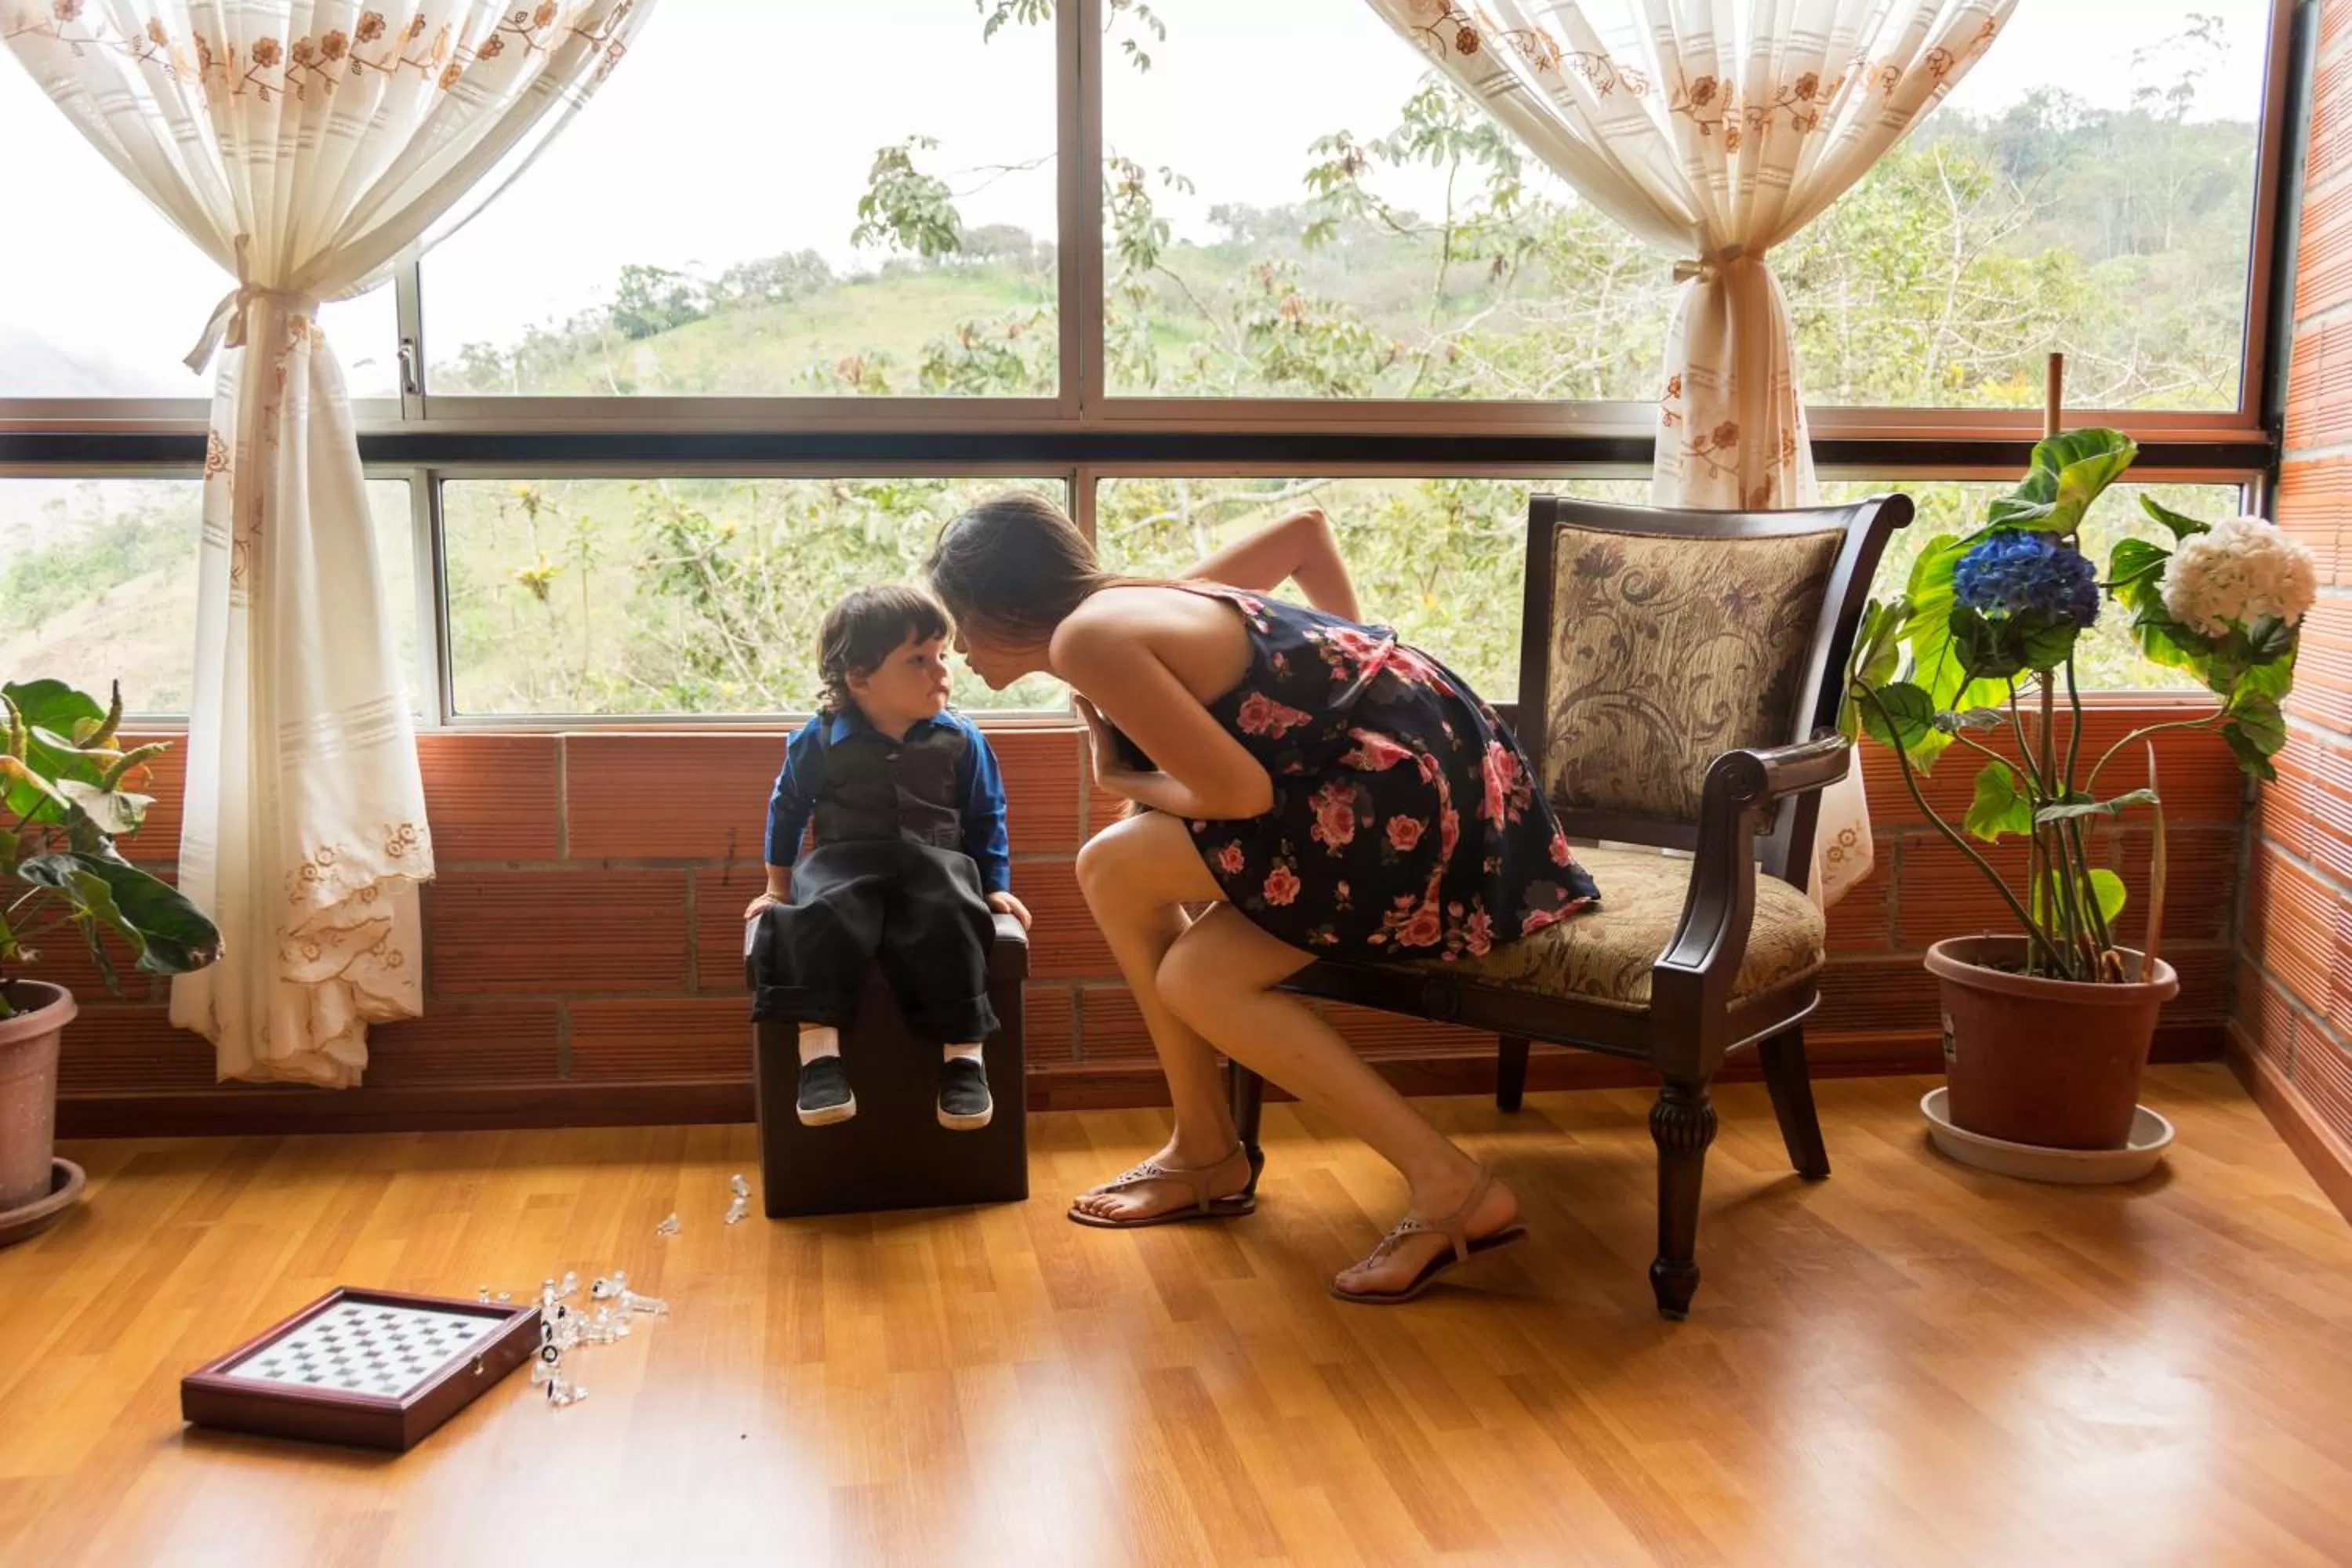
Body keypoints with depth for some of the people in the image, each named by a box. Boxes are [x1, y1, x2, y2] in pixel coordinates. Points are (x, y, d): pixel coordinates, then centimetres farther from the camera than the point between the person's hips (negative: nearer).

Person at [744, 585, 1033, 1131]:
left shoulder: (961, 740, 4)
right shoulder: (821, 739, 0)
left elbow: (986, 818, 14)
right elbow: (787, 808, 15)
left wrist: (996, 886, 7)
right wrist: (779, 885, 19)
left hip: (935, 863, 1)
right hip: (843, 861, 0)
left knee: (952, 922, -34)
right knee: (823, 920, -35)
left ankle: (963, 1056, -29)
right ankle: (819, 1055, -37)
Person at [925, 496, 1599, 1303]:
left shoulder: (1087, 638, -13)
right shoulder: (1146, 602, 14)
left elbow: (1241, 792, -17)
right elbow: (1307, 527, 26)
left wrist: (1127, 781, 2)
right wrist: (1352, 664, 24)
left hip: (1408, 788, -10)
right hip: (1433, 757, 10)